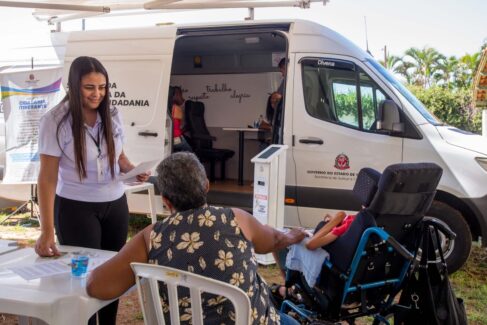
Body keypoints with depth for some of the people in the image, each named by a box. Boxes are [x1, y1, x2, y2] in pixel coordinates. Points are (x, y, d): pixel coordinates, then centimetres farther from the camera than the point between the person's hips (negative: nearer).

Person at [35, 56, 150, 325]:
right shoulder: (55, 121, -15)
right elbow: (47, 177, -16)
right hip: (75, 209, -5)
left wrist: (132, 169, -8)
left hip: (115, 205, 5)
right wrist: (46, 230, -21)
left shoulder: (112, 115, 0)